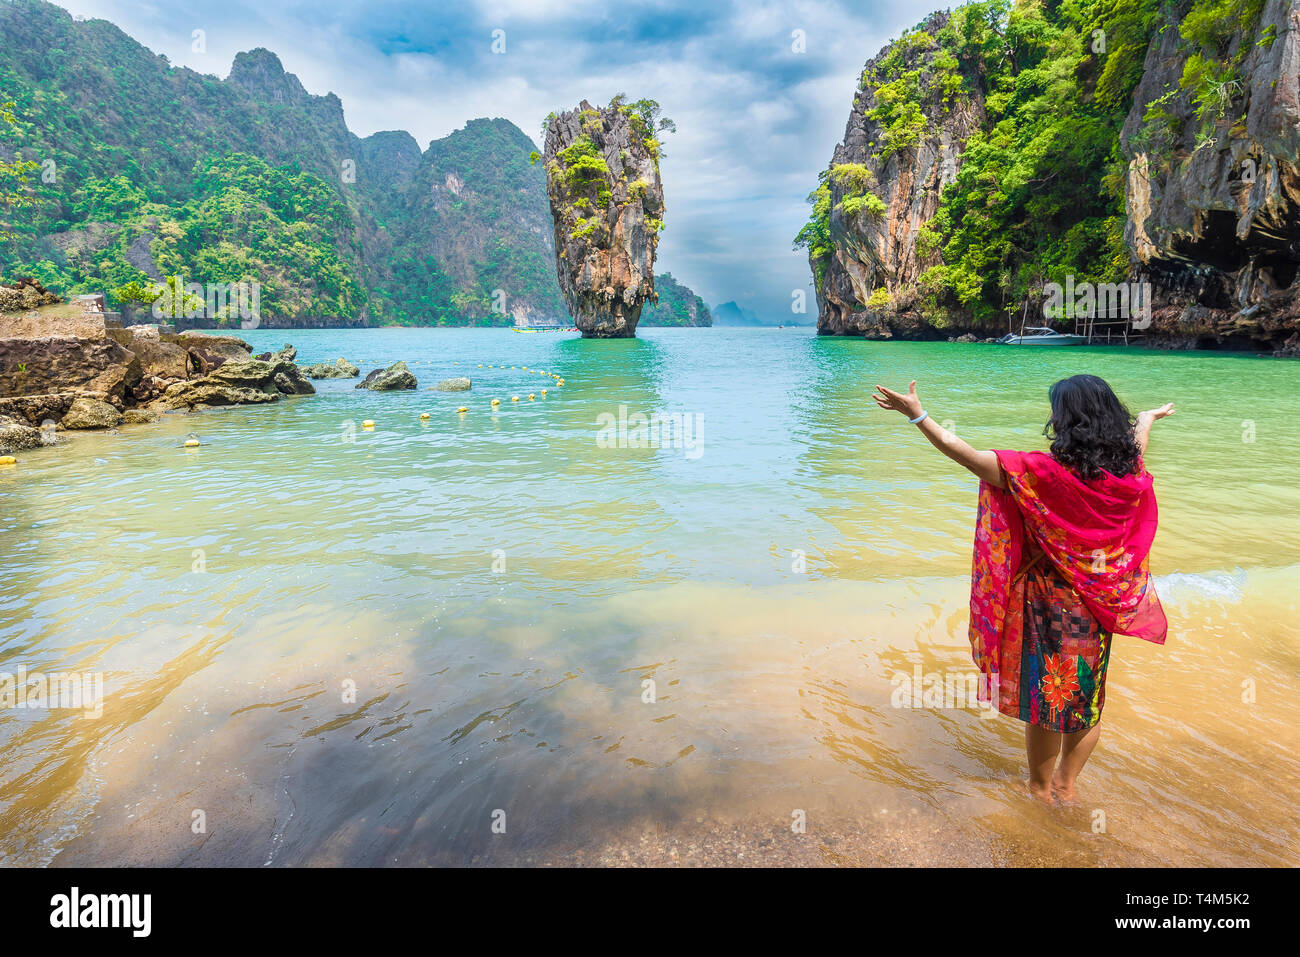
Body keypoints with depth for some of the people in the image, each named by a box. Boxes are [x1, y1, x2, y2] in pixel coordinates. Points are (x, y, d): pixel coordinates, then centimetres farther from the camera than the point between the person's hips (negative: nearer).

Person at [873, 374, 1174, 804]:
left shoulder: (1046, 473, -24)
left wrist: (917, 415, -15)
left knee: (1045, 695, 12)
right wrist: (1150, 416, 40)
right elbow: (1136, 441, 18)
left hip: (1048, 604, -5)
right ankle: (1066, 785, 37)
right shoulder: (1130, 473, -7)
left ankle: (1040, 790, 31)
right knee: (1087, 696, 21)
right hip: (1099, 608, 5)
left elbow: (967, 455, -23)